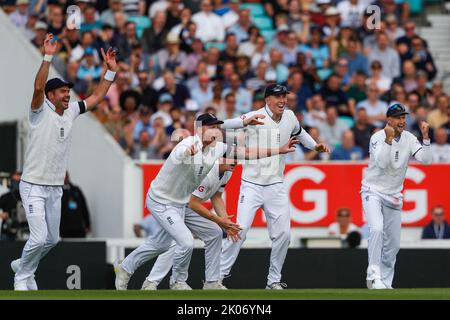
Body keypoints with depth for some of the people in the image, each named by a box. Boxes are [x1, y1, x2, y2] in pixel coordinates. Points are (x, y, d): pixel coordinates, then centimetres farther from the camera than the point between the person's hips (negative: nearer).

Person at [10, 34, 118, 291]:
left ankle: (23, 266, 36)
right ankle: (22, 276, 8)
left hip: (55, 188, 7)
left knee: (52, 239, 13)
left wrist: (111, 70, 4)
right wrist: (48, 57, -37)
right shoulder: (41, 111, -11)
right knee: (39, 238, -14)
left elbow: (97, 97, 13)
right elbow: (38, 87, -28)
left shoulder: (71, 112, 7)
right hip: (34, 186, -7)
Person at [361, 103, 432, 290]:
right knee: (377, 229, -28)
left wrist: (425, 137, -21)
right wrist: (388, 140, -35)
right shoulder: (378, 137, -14)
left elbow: (426, 160, -10)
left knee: (393, 243, 7)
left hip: (394, 195, 5)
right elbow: (382, 163, -27)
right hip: (373, 191, -5)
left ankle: (385, 282, 20)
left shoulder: (409, 139, 0)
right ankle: (374, 276, -28)